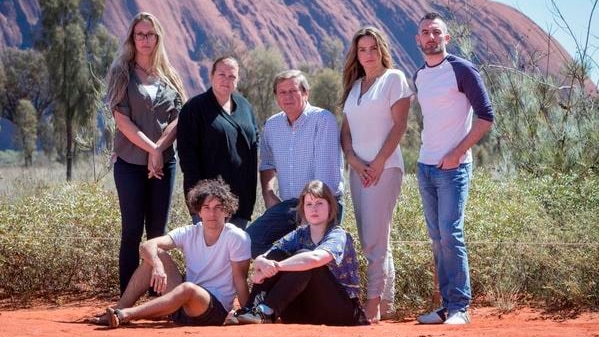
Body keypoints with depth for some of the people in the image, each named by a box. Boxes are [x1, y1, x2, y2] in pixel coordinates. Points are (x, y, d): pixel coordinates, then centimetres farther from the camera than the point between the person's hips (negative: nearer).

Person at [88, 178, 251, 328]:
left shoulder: (236, 237, -11)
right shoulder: (189, 233, 1)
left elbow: (240, 279, -11)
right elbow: (147, 246, -12)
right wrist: (157, 265, -32)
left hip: (217, 311, -5)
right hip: (183, 303, 5)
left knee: (188, 288, -38)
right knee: (156, 255, -8)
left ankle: (124, 315, -42)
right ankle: (118, 311, -15)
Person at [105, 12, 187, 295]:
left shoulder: (168, 75, 11)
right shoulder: (122, 72, 2)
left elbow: (178, 119, 3)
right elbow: (121, 119, -7)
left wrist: (159, 148, -12)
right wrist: (151, 148, -15)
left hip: (164, 162, 3)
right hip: (130, 162, -3)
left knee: (158, 232, 4)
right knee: (132, 231, -5)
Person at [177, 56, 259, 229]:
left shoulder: (244, 106, 14)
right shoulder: (194, 108, -4)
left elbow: (255, 142, 20)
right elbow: (186, 152, -8)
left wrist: (251, 184, 8)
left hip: (242, 194, 6)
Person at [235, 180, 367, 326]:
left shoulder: (338, 236, -10)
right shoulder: (300, 234, 7)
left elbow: (315, 258, -34)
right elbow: (260, 259, -5)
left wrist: (275, 267, -35)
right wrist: (262, 263, -30)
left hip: (341, 312, -5)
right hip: (305, 314, 5)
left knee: (303, 256, -27)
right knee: (275, 254, -11)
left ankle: (266, 312, -34)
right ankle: (251, 309, -25)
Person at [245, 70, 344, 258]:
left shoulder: (323, 120, -10)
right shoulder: (272, 125, 11)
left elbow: (325, 171, -16)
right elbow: (267, 163, 25)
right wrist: (268, 194, 10)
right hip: (287, 205, 6)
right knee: (251, 240, -11)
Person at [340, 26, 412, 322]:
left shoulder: (394, 78, -1)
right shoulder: (354, 86, 17)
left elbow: (399, 125, -8)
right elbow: (346, 129, 13)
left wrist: (379, 162, -14)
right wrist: (353, 160, -4)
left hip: (384, 168, -7)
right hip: (358, 169, 7)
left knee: (374, 240, -11)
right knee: (372, 242, 7)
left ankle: (374, 304, -11)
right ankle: (386, 304, 12)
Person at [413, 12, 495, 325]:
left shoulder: (461, 70, -8)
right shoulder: (419, 76, 12)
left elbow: (486, 117, -11)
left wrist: (456, 153, -14)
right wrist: (429, 150, 13)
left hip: (453, 168, -7)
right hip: (425, 167, 7)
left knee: (450, 235, -11)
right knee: (437, 239, 8)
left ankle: (460, 307, -5)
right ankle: (447, 305, 13)